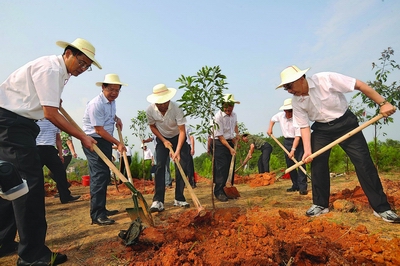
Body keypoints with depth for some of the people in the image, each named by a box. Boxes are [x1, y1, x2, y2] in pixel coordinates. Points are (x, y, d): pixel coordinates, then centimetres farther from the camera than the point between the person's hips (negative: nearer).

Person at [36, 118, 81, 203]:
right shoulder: (36, 121, -3)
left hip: (51, 150, 6)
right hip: (38, 149, -5)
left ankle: (66, 196, 9)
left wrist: (60, 154, 16)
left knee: (60, 172, 2)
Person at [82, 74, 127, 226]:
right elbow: (99, 130, -20)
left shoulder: (112, 101, 8)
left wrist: (117, 119, 7)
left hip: (105, 141, 9)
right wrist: (118, 143, -18)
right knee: (99, 176, -14)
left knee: (105, 176, 12)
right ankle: (96, 215, -10)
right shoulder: (96, 104, -19)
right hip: (94, 141, -9)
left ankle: (101, 209, 23)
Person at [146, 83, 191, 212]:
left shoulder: (176, 109, -30)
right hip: (162, 139, 1)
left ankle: (179, 199, 6)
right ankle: (158, 201, -12)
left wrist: (178, 151, -39)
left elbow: (182, 131, -30)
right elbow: (152, 126, -3)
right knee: (160, 166, -13)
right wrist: (164, 141, -13)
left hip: (178, 138, -1)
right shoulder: (150, 110, -21)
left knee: (182, 167, -7)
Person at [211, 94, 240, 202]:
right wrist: (230, 148, -18)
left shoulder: (234, 115, 5)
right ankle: (219, 192, -1)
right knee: (221, 168, -10)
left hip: (230, 142, 7)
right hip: (220, 144, -7)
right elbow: (220, 136, -17)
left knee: (231, 168, 7)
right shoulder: (218, 116, -17)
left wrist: (237, 134, 14)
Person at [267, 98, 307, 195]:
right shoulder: (280, 115, -5)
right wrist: (270, 128, 8)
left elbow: (297, 136, -26)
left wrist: (293, 150, -31)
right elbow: (273, 119, 21)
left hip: (297, 142, -6)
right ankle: (295, 185, 19)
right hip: (287, 141, 6)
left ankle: (302, 187, -10)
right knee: (290, 164, 8)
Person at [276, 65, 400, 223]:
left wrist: (383, 103, -19)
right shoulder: (296, 102, -10)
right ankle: (320, 204, 15)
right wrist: (308, 150, -18)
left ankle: (382, 208, 7)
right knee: (317, 164, -1)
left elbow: (360, 85, -17)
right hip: (321, 129, 4)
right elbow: (304, 126, -8)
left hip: (345, 123, -3)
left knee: (363, 162, -5)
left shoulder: (326, 79, -23)